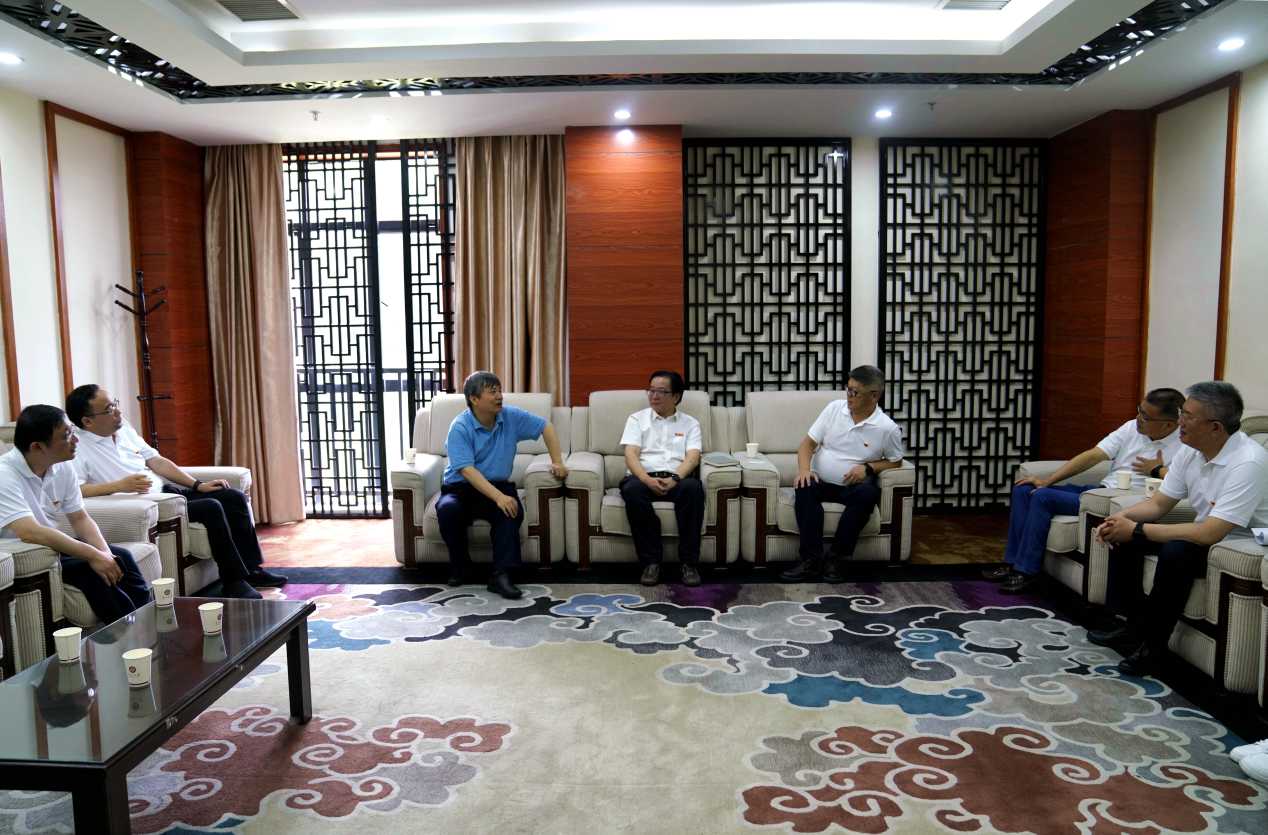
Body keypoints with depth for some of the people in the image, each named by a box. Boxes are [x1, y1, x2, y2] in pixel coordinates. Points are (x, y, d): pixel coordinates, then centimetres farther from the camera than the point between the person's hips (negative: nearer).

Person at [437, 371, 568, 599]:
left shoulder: (511, 416, -1)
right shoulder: (460, 427, -14)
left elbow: (545, 427, 13)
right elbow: (467, 470, -25)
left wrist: (557, 462, 4)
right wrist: (498, 497, -36)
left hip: (497, 486, 2)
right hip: (461, 487, -2)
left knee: (512, 510, -31)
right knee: (448, 509, -34)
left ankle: (501, 575, -31)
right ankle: (460, 566, -9)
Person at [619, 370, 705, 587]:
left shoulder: (690, 423, 18)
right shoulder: (637, 419, 17)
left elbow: (693, 457, 1)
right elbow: (631, 454, 2)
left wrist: (675, 478, -20)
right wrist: (647, 480, -18)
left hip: (677, 479, 0)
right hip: (645, 477, 0)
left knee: (694, 487, -35)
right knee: (631, 489, -36)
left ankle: (689, 563, -27)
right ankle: (651, 561, -27)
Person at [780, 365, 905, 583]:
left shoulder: (888, 428, -7)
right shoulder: (834, 408, 0)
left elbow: (895, 462, 7)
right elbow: (808, 443, 2)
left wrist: (868, 468, -13)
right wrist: (804, 469, -18)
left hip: (853, 486, -1)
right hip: (821, 481, 2)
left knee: (868, 494, -34)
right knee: (805, 489, -31)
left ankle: (836, 559, -25)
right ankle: (812, 560, -30)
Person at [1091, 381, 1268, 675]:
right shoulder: (1190, 452, -4)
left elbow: (1210, 533, -34)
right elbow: (1158, 504, 5)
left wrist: (1137, 530, -28)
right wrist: (1121, 518, -16)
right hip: (1205, 535, 8)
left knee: (1177, 549, -34)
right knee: (1123, 535, -4)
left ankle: (1154, 641, -16)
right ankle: (1135, 622, 5)